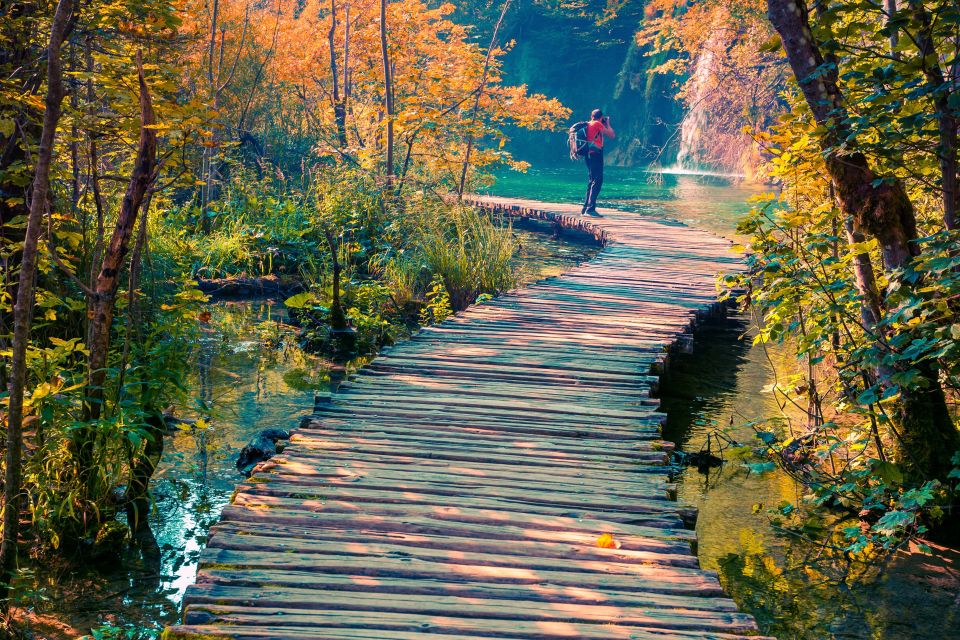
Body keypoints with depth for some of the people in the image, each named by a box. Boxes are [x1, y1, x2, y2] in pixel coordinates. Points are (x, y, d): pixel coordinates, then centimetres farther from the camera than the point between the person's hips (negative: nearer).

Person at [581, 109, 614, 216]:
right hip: (596, 155, -9)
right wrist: (607, 123, 8)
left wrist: (604, 125, 24)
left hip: (589, 155, 9)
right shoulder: (598, 124, -7)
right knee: (597, 182, -12)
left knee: (592, 182, 16)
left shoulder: (588, 125, 16)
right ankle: (590, 209, -21)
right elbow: (611, 135, -5)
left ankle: (585, 209, 15)